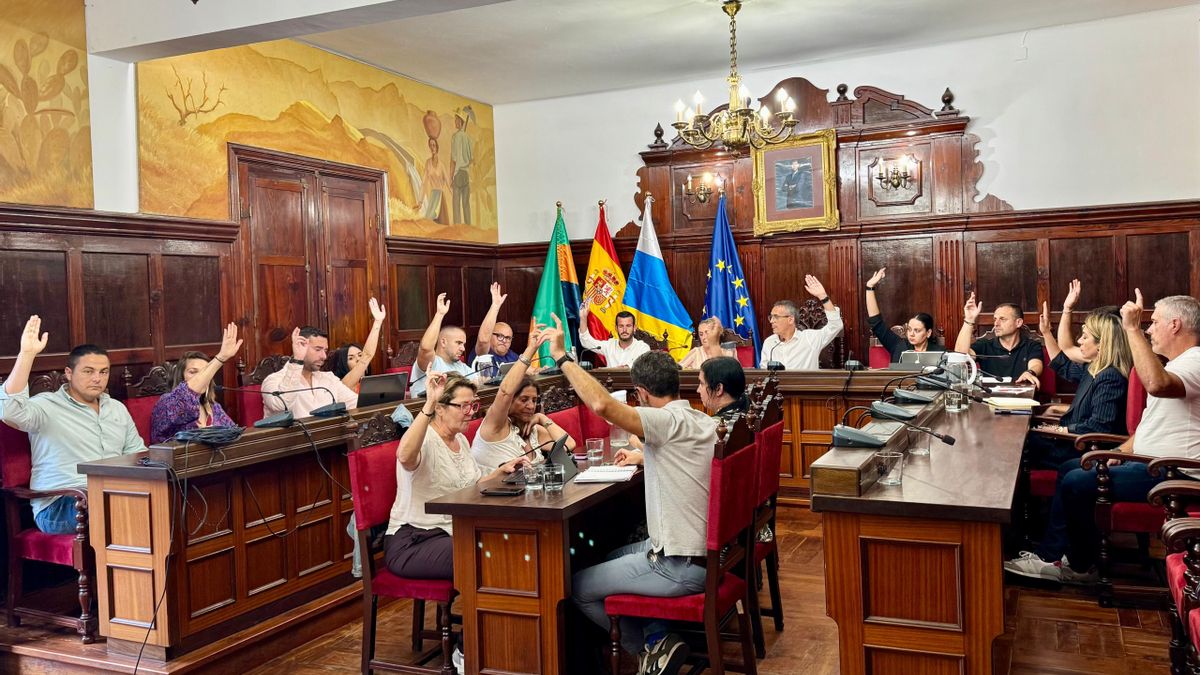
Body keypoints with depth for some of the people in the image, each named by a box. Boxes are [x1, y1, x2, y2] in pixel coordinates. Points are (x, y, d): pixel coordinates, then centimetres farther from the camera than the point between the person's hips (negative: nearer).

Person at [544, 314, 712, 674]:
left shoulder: (670, 421, -20)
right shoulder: (703, 422, 7)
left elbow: (602, 404, -34)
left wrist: (562, 357, -24)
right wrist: (641, 455, 38)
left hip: (681, 567, -9)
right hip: (705, 550, 9)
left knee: (577, 586, 4)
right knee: (615, 557, 29)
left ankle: (651, 644, 11)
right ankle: (658, 637, 17)